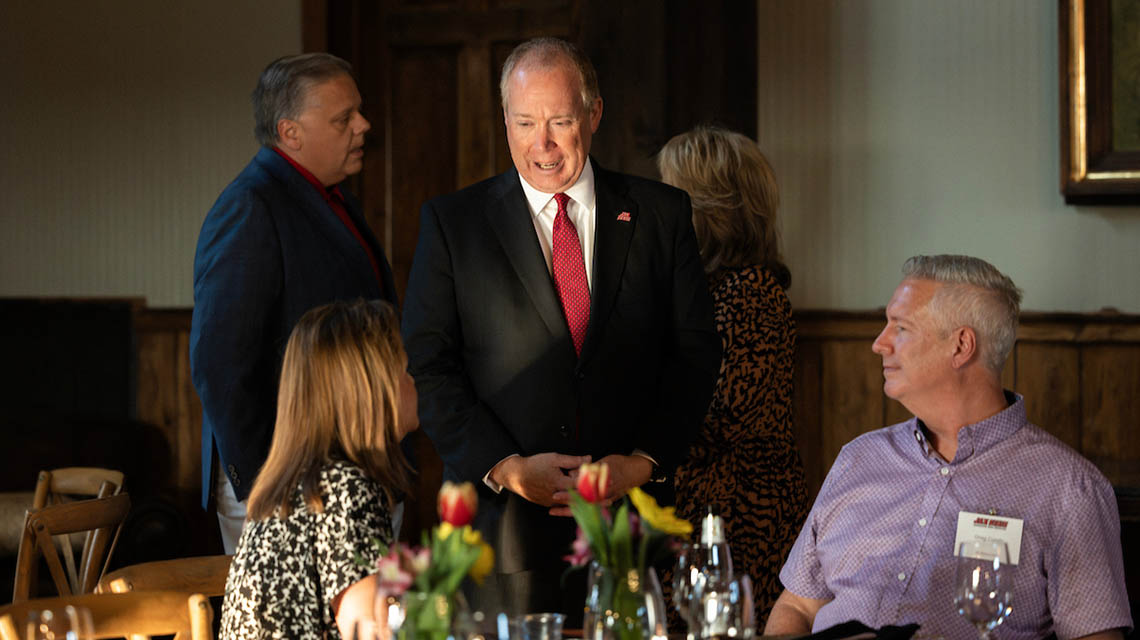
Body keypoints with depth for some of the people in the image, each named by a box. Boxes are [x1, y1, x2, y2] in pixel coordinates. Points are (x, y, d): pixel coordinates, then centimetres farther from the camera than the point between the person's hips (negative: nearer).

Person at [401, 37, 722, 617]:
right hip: (503, 520, -1)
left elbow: (694, 351, 6)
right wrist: (507, 468, -12)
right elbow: (428, 368, -1)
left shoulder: (661, 215, 8)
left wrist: (641, 461, -7)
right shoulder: (451, 222, 4)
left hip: (630, 510, 1)